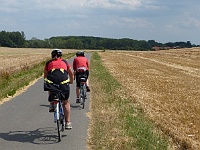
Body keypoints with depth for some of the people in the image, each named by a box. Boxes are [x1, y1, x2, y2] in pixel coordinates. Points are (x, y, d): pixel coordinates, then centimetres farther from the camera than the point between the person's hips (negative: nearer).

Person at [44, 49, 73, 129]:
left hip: (51, 82, 0)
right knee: (66, 103, 16)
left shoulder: (48, 63, 25)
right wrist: (71, 81, 59)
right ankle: (67, 123, 11)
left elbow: (45, 76, 34)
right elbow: (71, 74, 39)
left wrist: (47, 83, 53)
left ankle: (51, 104, 21)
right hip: (63, 83, 0)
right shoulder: (64, 62, 27)